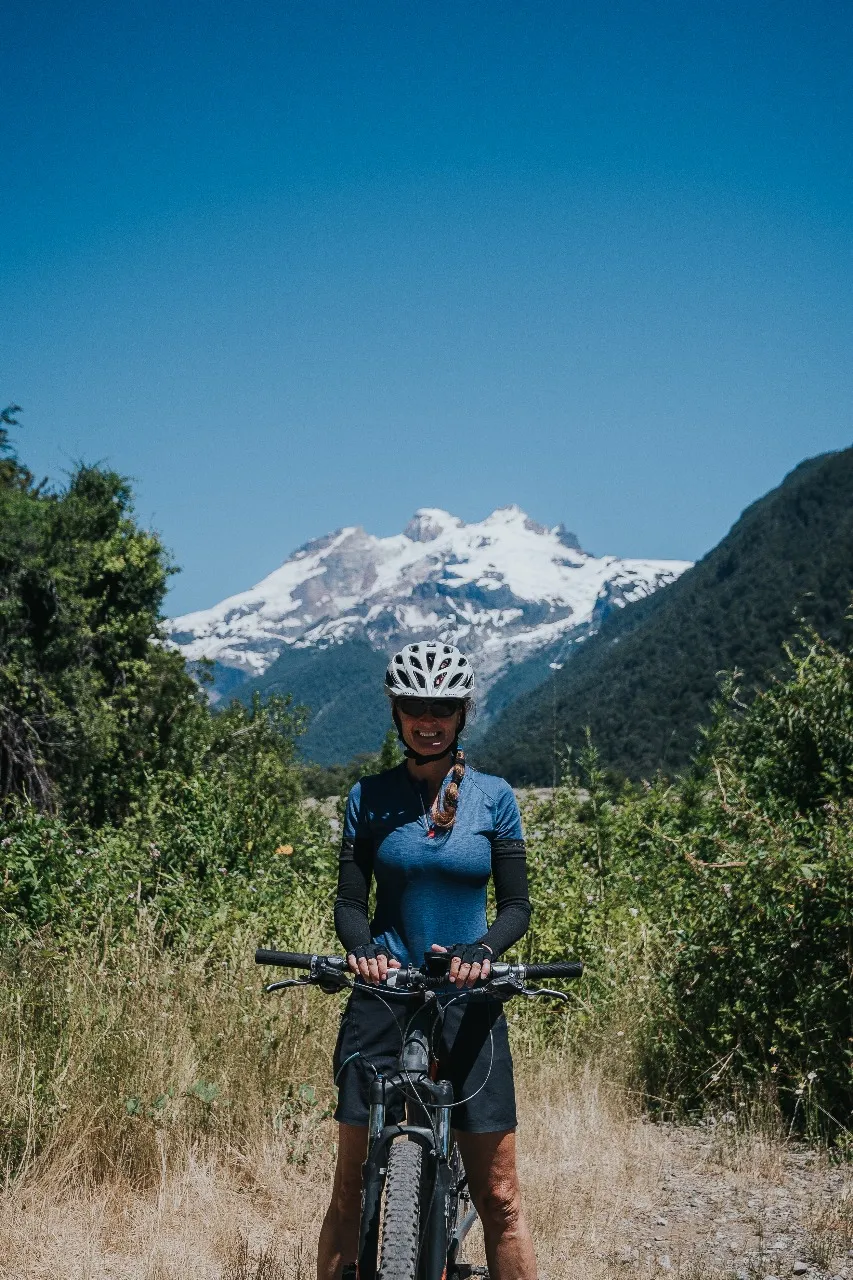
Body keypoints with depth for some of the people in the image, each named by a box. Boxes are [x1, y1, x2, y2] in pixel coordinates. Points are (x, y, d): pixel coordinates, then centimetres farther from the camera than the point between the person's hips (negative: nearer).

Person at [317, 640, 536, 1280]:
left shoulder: (494, 797, 3)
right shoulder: (369, 797, 4)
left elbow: (516, 905, 2)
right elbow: (349, 902, 3)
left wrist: (482, 950, -19)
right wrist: (362, 947, -19)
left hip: (469, 1001, 0)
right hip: (383, 997, 0)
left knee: (498, 1195, 1)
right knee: (352, 1189, 2)